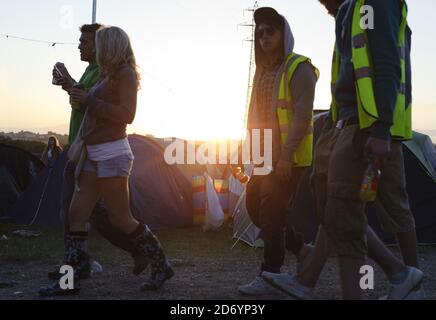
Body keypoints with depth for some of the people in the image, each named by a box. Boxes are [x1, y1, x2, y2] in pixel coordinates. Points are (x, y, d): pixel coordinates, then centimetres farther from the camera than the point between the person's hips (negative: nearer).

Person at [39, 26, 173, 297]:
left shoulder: (125, 73, -8)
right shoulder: (108, 76, 18)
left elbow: (127, 115, -19)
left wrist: (88, 100, -17)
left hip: (112, 154, -9)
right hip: (95, 155, 9)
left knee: (121, 218, -3)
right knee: (77, 214, 1)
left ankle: (161, 266, 13)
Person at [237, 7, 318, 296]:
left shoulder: (299, 69, -13)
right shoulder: (263, 71, 13)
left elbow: (302, 116, -20)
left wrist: (286, 156, -25)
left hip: (290, 157, -9)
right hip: (267, 155, 9)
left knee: (271, 212, -9)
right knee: (256, 206, 10)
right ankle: (300, 248, 26)